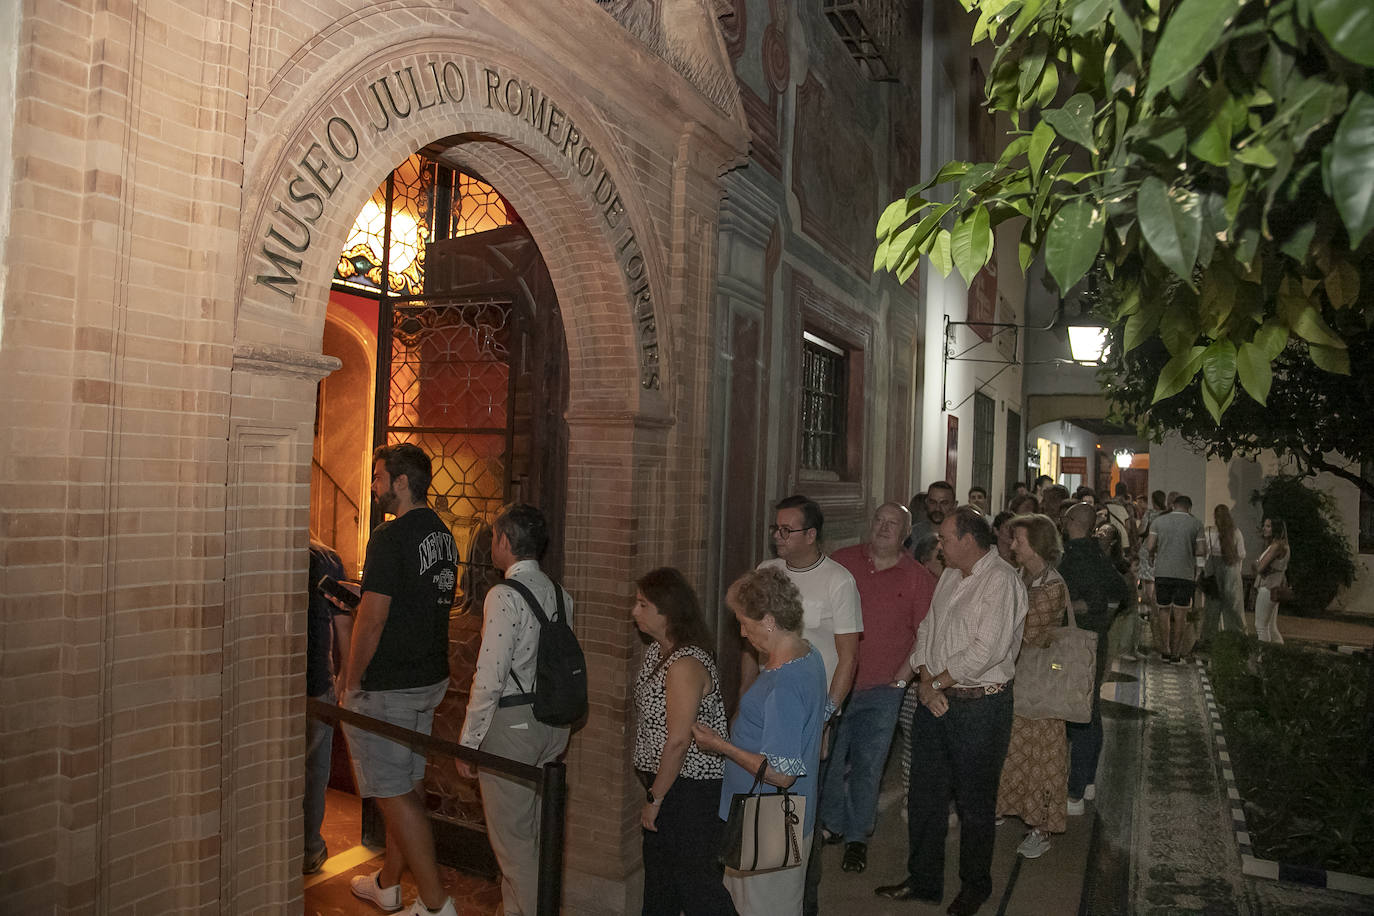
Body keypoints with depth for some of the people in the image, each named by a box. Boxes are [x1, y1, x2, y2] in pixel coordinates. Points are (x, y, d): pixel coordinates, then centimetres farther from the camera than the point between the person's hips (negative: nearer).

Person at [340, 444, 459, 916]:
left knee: (394, 794, 1)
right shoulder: (444, 533, 8)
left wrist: (351, 681, -10)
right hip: (431, 678, 9)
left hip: (387, 686, -9)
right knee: (406, 785, 19)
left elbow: (372, 618, -21)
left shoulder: (391, 537, -19)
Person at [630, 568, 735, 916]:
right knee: (658, 866, 22)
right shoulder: (656, 651, 4)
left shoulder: (686, 665, -26)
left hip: (691, 786, -10)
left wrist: (655, 799, -17)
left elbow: (678, 740, -26)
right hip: (664, 780, 10)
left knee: (692, 875, 3)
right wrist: (653, 792, 13)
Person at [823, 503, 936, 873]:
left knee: (868, 765, 7)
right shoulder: (842, 562, 1)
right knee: (830, 759, 10)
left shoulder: (918, 578, -1)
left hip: (883, 689, -1)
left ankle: (857, 837, 25)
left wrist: (901, 678, -6)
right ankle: (831, 823, 32)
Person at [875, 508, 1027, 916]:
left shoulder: (1001, 580, -16)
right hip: (936, 699, 7)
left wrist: (938, 682, -12)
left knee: (975, 803, 9)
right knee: (924, 795, 15)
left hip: (980, 705, -7)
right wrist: (926, 682, -5)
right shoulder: (949, 576, 10)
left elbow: (986, 651, -22)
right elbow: (926, 629, 10)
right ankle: (923, 882, 30)